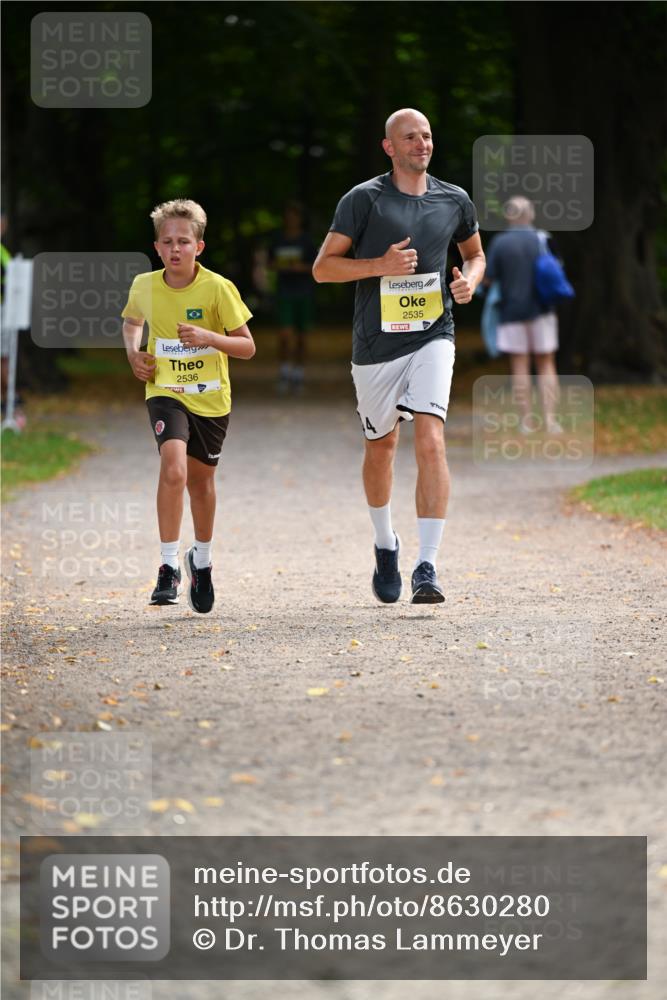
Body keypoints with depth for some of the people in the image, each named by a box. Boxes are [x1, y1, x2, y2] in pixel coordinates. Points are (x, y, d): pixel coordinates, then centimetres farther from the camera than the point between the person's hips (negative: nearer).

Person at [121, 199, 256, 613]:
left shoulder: (218, 288, -13)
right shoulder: (144, 286, -5)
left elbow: (248, 347, -10)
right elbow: (132, 321, 19)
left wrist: (210, 338, -26)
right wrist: (134, 352, 0)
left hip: (211, 396, 0)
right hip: (166, 391, 0)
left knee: (201, 477, 15)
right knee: (174, 465, -25)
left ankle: (202, 560, 41)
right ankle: (169, 566, -21)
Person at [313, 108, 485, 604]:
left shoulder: (454, 201, 7)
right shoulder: (364, 199, -4)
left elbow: (475, 253, 24)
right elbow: (323, 267, -4)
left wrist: (470, 279, 1)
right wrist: (381, 265, -17)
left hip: (433, 336, 1)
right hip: (377, 342, -1)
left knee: (431, 441, -17)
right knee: (382, 445, 14)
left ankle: (427, 567, -19)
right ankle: (386, 544, 41)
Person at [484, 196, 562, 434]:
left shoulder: (499, 243, -7)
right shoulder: (541, 240, -3)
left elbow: (488, 278, -6)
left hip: (512, 310, -1)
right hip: (540, 311, 1)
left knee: (519, 367, 4)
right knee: (546, 365, 7)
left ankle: (527, 419, 3)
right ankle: (550, 419, -1)